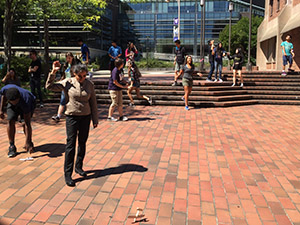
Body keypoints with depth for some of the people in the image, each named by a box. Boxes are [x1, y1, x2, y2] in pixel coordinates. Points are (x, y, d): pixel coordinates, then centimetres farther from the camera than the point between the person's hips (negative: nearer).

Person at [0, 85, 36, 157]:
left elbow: (27, 123, -39)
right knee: (11, 121, -17)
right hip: (12, 107, 3)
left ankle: (29, 143, 4)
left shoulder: (26, 100, -43)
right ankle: (12, 146, -5)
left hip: (29, 104, -3)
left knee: (25, 123, -22)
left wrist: (27, 142, -39)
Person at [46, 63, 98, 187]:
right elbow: (49, 86, -9)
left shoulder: (89, 84, 0)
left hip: (85, 117, 3)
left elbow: (93, 103, 5)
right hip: (72, 117, -2)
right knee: (71, 145, -4)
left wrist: (95, 119, 7)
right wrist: (53, 72, -20)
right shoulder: (67, 83, -6)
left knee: (82, 143, 12)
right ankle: (67, 174, 3)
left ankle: (78, 167, 31)